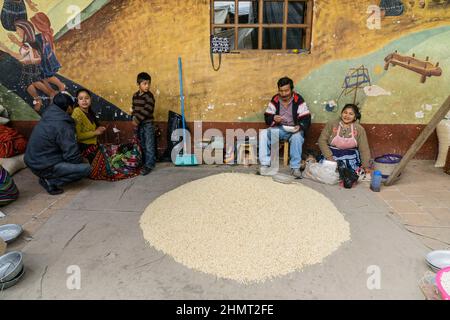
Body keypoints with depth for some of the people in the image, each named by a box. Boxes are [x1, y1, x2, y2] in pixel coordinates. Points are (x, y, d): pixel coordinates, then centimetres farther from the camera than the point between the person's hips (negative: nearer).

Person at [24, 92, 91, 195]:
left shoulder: (48, 117, 4)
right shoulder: (63, 126, -22)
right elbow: (72, 156, -21)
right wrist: (82, 161, 0)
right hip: (44, 167, -9)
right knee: (86, 168, -14)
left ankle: (48, 177, 10)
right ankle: (51, 182, -9)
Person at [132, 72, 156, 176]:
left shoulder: (149, 96, -13)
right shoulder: (135, 95, 9)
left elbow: (147, 110, -20)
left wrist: (137, 119, -19)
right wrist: (134, 118, 2)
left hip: (148, 124, -7)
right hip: (139, 124, 7)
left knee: (149, 146, -3)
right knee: (142, 145, 15)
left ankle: (149, 165, 3)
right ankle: (145, 162, 27)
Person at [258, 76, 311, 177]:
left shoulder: (298, 100, -8)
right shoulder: (275, 99, 0)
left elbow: (306, 119, -9)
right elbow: (267, 117, 1)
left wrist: (300, 126, -31)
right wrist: (273, 119, -23)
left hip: (294, 130, -3)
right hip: (279, 129, 3)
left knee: (297, 136, -36)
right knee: (263, 133, -22)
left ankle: (295, 167, -25)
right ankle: (265, 165, -24)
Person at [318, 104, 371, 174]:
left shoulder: (359, 129, 1)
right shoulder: (331, 124, -2)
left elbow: (364, 149, -1)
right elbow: (322, 140, -6)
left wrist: (366, 166, -13)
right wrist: (329, 157, -18)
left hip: (350, 157, 1)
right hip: (332, 154, -1)